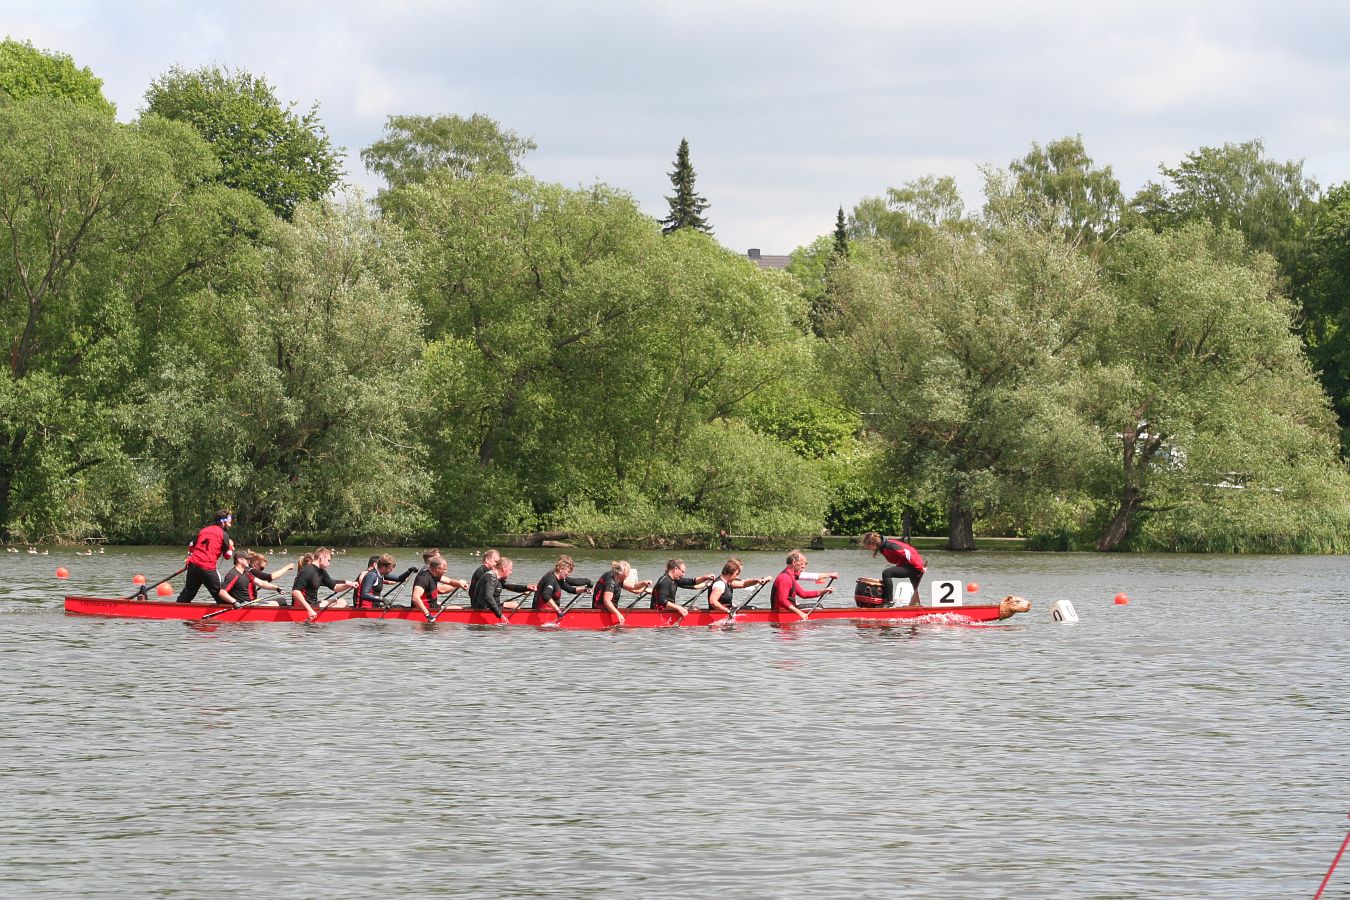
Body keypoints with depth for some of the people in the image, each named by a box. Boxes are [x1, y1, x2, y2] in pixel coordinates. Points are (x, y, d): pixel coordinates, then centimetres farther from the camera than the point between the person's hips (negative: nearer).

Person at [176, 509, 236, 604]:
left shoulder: (203, 530, 19)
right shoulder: (223, 534, 1)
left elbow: (191, 547, 23)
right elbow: (228, 555, 2)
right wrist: (231, 546, 20)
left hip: (193, 565, 6)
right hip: (208, 569, -6)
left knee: (187, 594, 16)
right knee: (220, 595, 1)